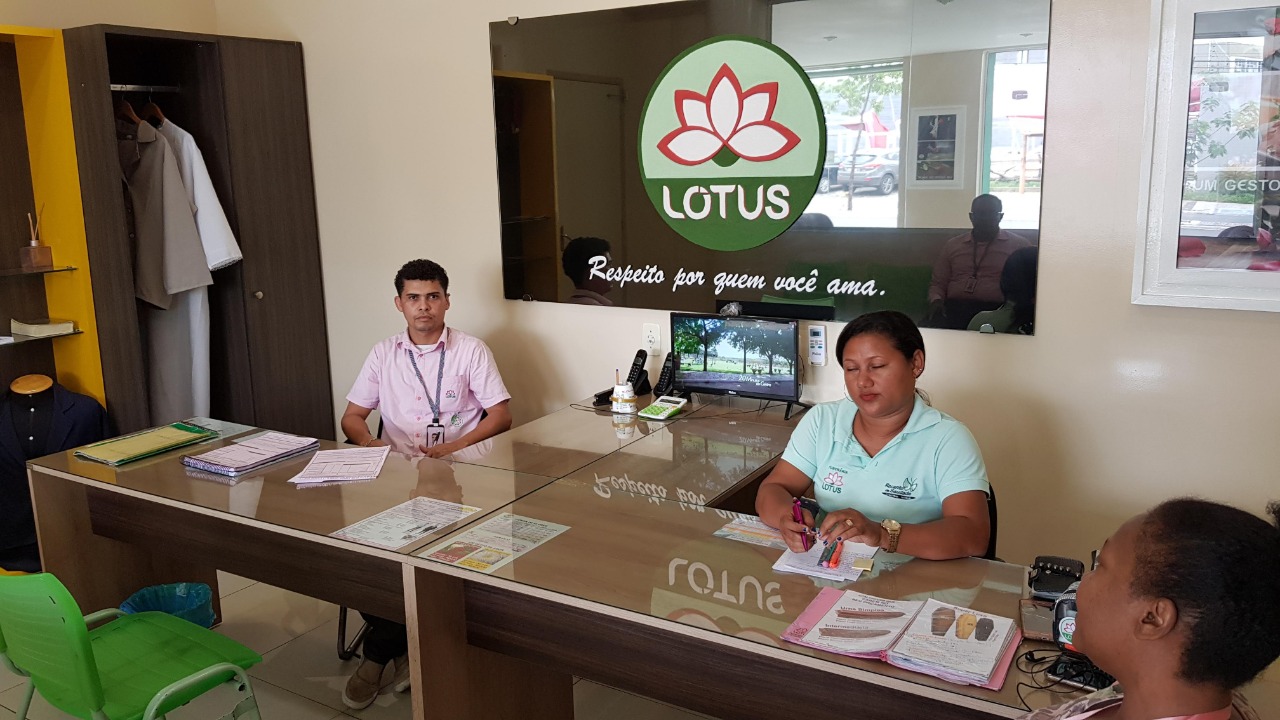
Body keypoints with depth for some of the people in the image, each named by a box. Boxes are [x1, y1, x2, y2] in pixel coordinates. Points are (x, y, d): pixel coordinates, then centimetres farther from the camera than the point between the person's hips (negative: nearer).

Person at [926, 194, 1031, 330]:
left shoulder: (1019, 245, 14)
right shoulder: (952, 245, 22)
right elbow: (938, 283, 22)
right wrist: (936, 300, -2)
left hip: (995, 310, -2)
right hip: (954, 307, 2)